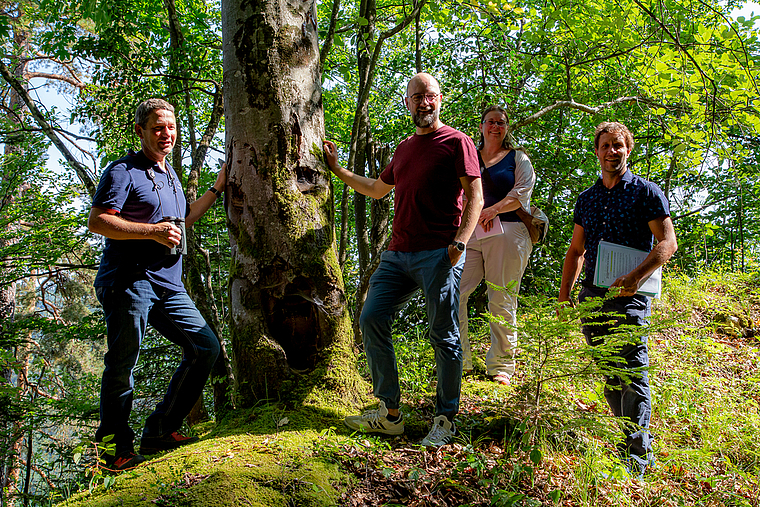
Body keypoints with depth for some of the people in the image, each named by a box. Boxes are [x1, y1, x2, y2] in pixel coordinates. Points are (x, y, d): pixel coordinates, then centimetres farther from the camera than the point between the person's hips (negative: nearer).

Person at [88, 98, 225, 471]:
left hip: (168, 286, 8)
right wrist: (153, 231, -20)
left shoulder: (169, 175, 23)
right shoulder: (123, 171, -4)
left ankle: (160, 431, 11)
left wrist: (216, 189, 31)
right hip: (129, 282, -8)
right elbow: (97, 221, -14)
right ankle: (116, 447, 13)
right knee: (122, 365, -3)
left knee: (206, 346, 4)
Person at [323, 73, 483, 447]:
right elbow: (376, 189, 35)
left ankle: (445, 420, 11)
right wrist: (337, 169, 36)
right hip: (398, 254, 7)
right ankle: (390, 414, 9)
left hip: (439, 255, -7)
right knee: (371, 321, 0)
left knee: (444, 337, -2)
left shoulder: (456, 142, 2)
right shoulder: (404, 148, 22)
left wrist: (459, 242, -17)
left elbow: (475, 196, -5)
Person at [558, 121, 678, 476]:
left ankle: (636, 458, -4)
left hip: (629, 295, -6)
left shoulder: (646, 192, 0)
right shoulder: (586, 199, 16)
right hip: (592, 294, 6)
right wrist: (564, 295, 12)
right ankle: (635, 436, 24)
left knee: (632, 374, -9)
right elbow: (576, 250, 21)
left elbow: (667, 243, -6)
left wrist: (635, 277, -20)